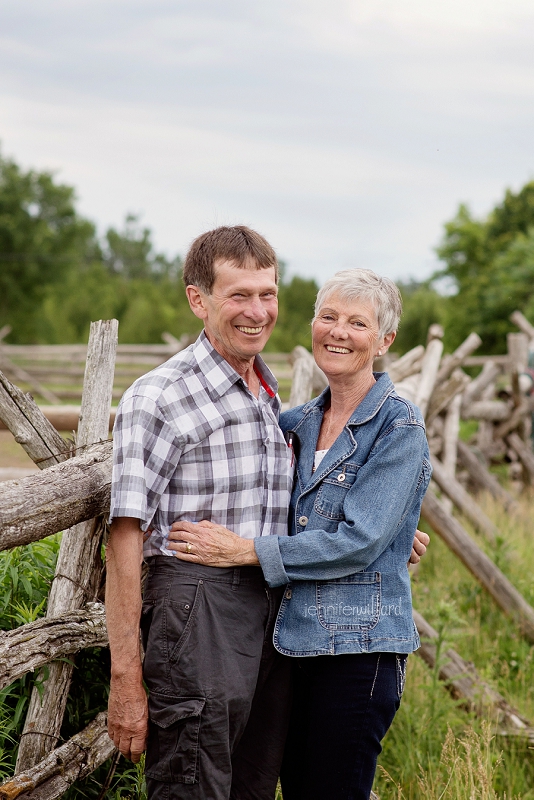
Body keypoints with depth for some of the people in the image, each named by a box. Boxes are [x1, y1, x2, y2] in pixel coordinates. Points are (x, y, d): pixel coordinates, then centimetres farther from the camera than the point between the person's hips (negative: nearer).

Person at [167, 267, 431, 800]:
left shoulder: (398, 428, -11)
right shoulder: (305, 421, 10)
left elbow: (357, 542, -18)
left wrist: (243, 551, -17)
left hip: (359, 648, -7)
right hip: (299, 638, 7)